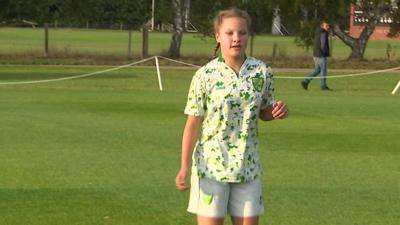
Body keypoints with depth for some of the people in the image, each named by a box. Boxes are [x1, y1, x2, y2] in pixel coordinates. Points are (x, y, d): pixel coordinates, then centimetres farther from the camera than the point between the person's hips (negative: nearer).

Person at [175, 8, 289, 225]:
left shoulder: (262, 72, 0)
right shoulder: (205, 75, -9)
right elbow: (193, 124, -5)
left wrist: (276, 112, -10)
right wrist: (184, 166, -9)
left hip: (247, 166, 3)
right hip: (211, 164, -3)